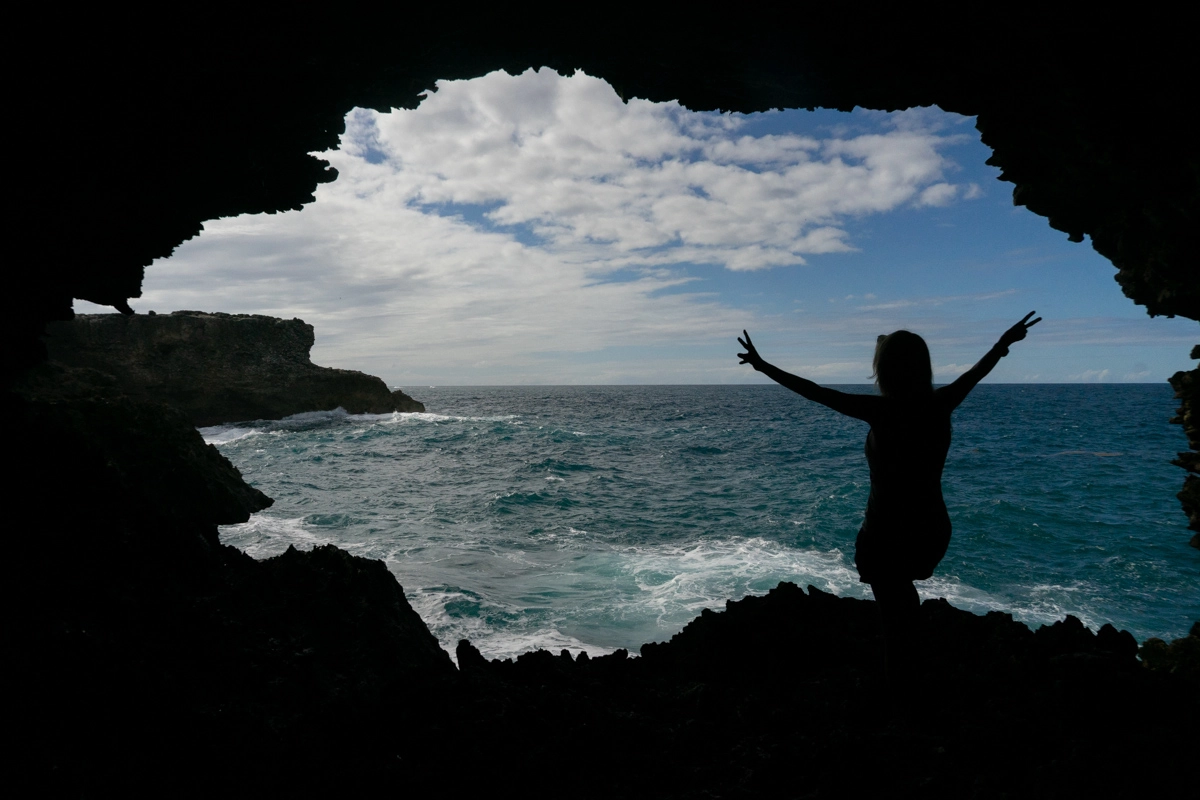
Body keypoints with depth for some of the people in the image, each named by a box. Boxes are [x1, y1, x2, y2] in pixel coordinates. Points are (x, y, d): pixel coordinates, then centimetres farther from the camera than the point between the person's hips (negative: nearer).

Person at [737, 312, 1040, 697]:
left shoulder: (883, 411, -20)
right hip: (933, 530, 6)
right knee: (903, 595, 32)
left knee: (894, 614, 12)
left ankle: (902, 693, 25)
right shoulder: (941, 404, -6)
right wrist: (1004, 343, 31)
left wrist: (763, 366, -10)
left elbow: (815, 392, -18)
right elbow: (976, 372, 13)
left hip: (887, 532, -6)